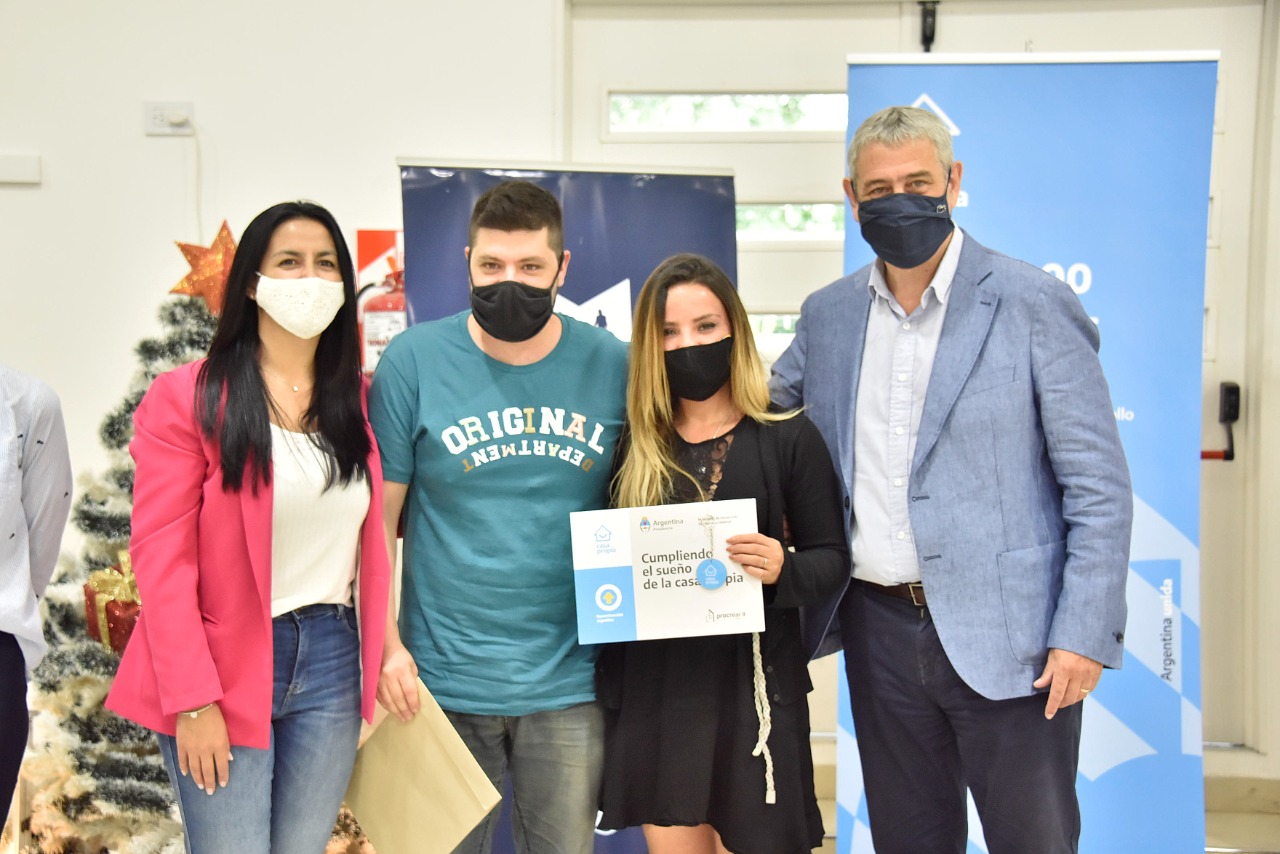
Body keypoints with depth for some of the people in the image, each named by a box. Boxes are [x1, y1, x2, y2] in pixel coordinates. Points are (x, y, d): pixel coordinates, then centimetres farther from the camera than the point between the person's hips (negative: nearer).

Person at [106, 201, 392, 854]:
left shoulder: (360, 400, 9)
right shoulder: (187, 398, -5)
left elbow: (372, 537, 10)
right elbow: (160, 559, -8)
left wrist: (382, 653, 0)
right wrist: (192, 701, -12)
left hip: (332, 661, 4)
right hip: (224, 668, -4)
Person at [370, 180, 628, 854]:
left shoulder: (613, 367, -2)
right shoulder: (413, 361, -5)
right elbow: (377, 516, -2)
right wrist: (384, 640, -10)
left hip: (568, 684, 1)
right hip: (443, 678, -1)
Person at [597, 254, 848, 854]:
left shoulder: (788, 437, -2)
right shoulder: (633, 445, 5)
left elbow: (831, 559, -2)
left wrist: (783, 570, -21)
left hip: (754, 684, -2)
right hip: (652, 689, 2)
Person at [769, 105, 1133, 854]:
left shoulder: (1033, 305, -7)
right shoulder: (828, 314, 7)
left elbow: (1098, 486, -7)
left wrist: (1085, 634, -13)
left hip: (1004, 636, -4)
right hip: (880, 630, 5)